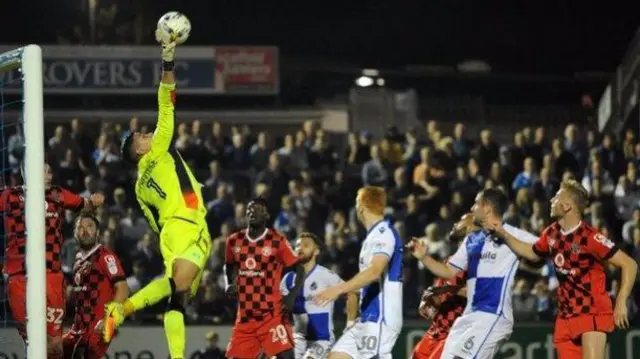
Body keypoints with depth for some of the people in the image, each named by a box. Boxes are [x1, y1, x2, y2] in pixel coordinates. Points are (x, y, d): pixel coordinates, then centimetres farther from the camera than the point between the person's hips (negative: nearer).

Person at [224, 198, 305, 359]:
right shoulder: (234, 241, 7)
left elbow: (299, 269, -3)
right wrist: (229, 285, 5)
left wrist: (291, 296, -18)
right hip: (245, 314, 5)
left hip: (272, 313, -5)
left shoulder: (277, 241, -7)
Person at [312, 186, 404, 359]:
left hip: (379, 318, -10)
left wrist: (339, 289, -37)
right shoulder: (375, 234, 19)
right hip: (367, 318, 10)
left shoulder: (383, 233, -13)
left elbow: (375, 271, -28)